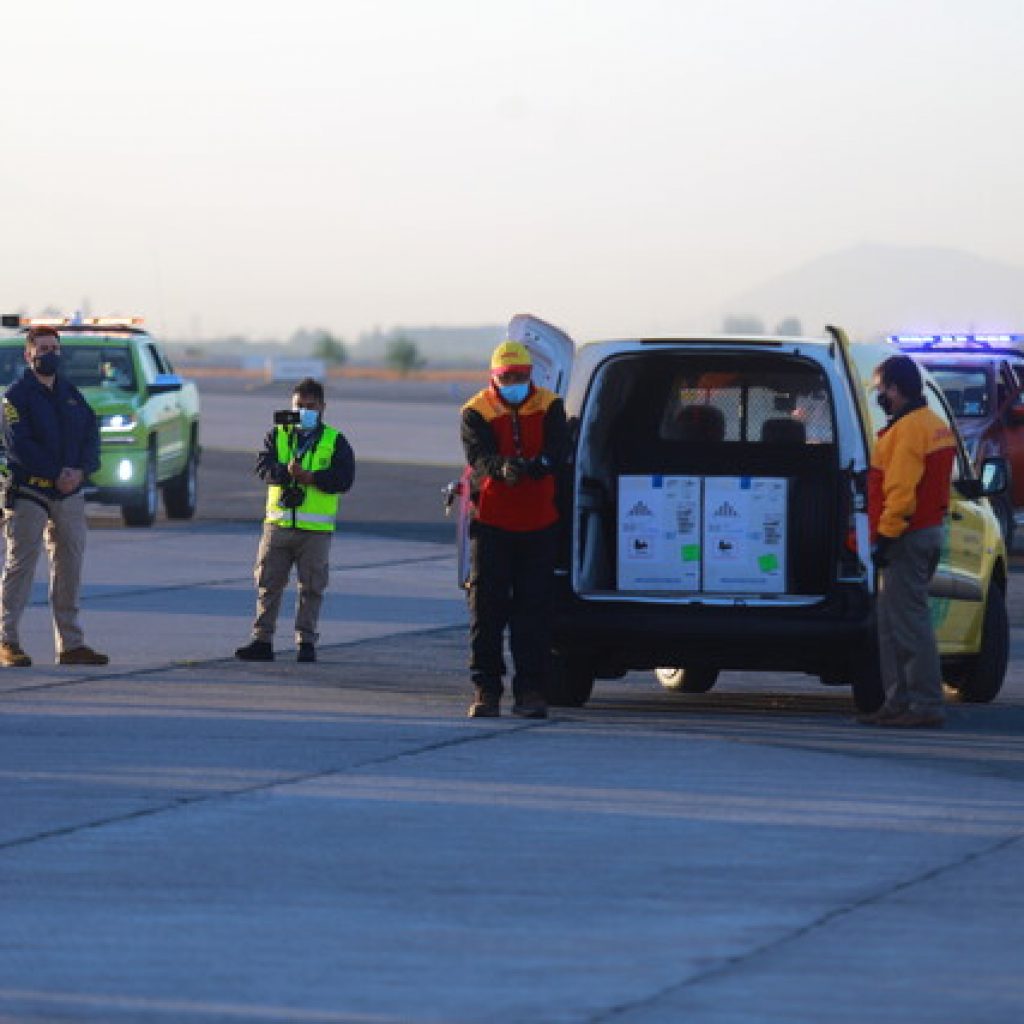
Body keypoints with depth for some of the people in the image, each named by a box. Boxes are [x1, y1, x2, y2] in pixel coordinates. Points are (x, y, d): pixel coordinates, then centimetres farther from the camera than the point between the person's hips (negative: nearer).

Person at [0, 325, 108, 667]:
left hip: (69, 494, 6)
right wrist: (56, 474, -18)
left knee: (69, 567, 6)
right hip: (28, 492, -6)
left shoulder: (71, 394, 15)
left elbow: (91, 434, 8)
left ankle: (71, 644, 10)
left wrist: (80, 471, -10)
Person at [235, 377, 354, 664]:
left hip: (315, 529, -2)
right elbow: (264, 467, -5)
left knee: (311, 587, 1)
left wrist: (309, 477, -19)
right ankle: (262, 640, 6)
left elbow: (344, 479, -9)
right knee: (268, 583, 2)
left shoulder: (335, 442, 4)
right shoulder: (277, 436, 10)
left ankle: (306, 641, 8)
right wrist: (286, 471, -24)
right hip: (278, 523, 2)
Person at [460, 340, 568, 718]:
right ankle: (485, 688, 2)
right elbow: (479, 456, -17)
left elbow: (555, 452, -12)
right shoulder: (477, 412, 0)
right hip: (491, 522, -1)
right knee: (487, 606, -2)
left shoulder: (548, 407, 5)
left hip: (538, 523, 1)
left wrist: (533, 466, -35)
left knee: (534, 608, 1)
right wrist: (502, 467, -41)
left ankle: (530, 688, 5)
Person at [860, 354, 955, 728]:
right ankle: (899, 702, 18)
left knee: (909, 621, -10)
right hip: (929, 530, 11)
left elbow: (901, 490, -22)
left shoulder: (908, 429, -16)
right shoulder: (936, 426, 17)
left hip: (907, 539, -11)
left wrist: (886, 536, -19)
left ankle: (926, 705, -11)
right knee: (891, 620, 15)